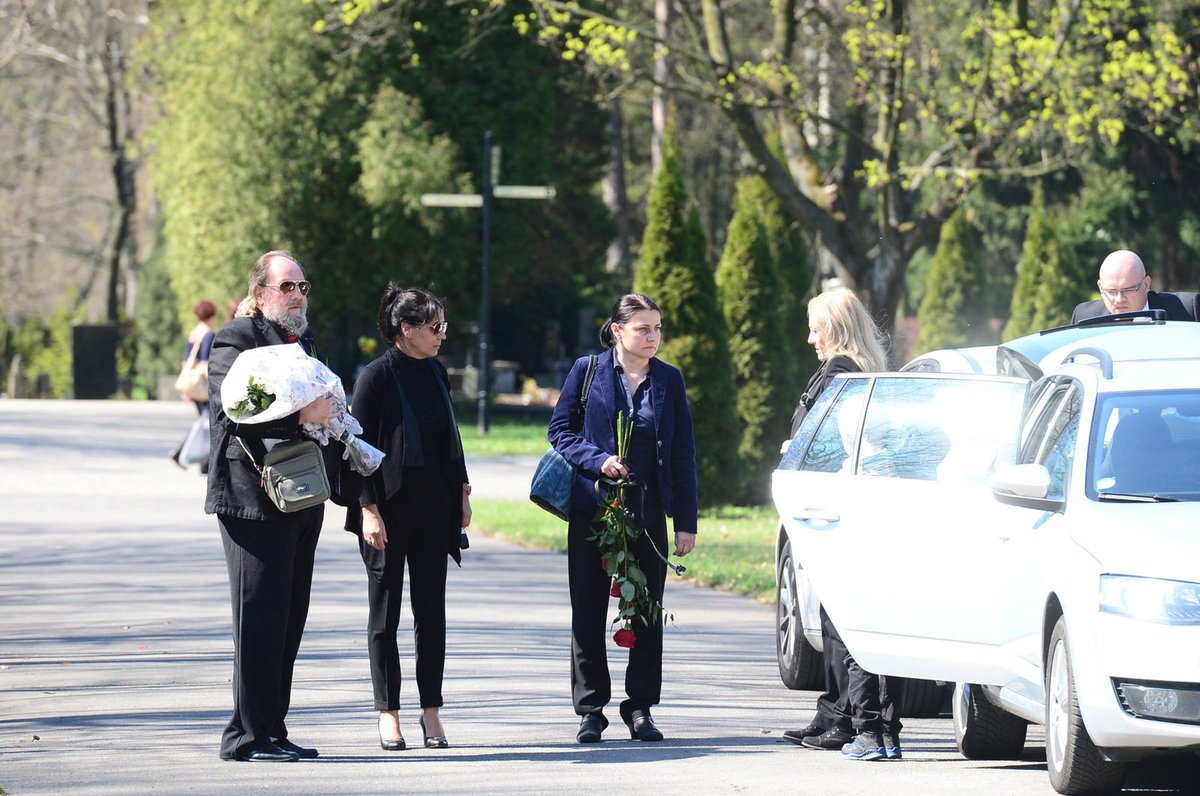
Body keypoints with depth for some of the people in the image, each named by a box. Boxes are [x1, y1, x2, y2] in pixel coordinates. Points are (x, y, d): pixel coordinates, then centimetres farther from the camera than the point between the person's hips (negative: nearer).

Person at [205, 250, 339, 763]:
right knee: (260, 620, -8)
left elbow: (325, 410, 27)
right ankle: (248, 735, -5)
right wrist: (302, 415, -24)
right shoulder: (236, 340, -7)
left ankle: (272, 730, 15)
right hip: (255, 501, -9)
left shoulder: (303, 342, 20)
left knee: (288, 622, 10)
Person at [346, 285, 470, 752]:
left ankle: (431, 711, 11)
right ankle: (388, 714, 7)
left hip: (433, 508, 6)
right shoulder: (376, 377, -11)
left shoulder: (435, 373, 7)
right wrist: (368, 510, -16)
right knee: (384, 614, 3)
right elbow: (361, 446, -12)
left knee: (431, 611, 6)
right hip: (389, 510, -6)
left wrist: (461, 491, 13)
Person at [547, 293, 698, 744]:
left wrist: (686, 522, 2)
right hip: (591, 512, -1)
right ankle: (590, 710, 10)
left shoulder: (670, 380, 5)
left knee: (647, 613, 3)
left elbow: (682, 455, 6)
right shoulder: (588, 371, 0)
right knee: (588, 613, 2)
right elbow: (560, 429, 2)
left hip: (648, 515, 1)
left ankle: (640, 708, 12)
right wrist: (598, 461, -16)